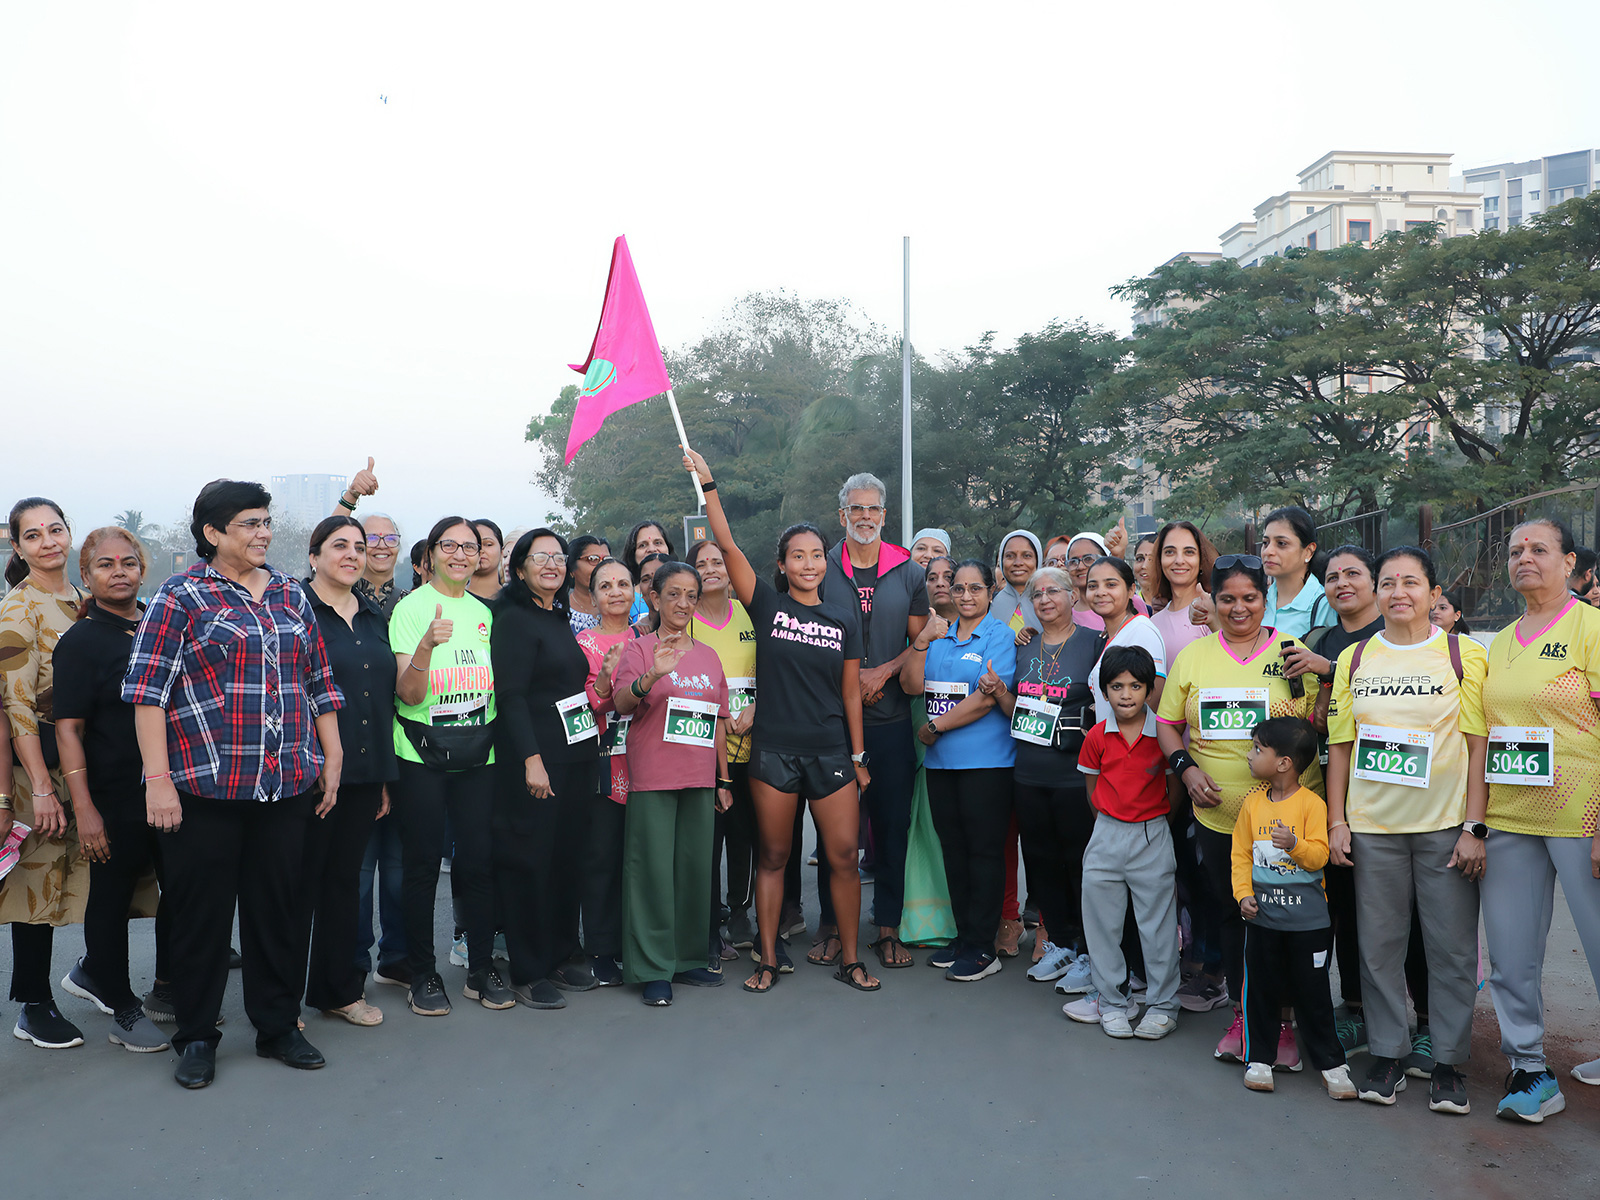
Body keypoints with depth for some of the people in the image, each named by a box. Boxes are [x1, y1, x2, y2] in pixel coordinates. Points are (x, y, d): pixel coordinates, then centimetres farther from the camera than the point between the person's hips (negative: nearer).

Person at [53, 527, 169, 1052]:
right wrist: (84, 808, -18)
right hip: (115, 797, -5)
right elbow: (68, 729, -11)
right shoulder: (80, 641, -7)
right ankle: (123, 1010, 22)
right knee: (113, 896, 7)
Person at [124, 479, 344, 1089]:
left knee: (276, 907, 11)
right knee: (202, 912, 5)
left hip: (288, 785, 4)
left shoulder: (291, 595, 13)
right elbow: (147, 690, -7)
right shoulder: (180, 597, -2)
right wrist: (158, 778, -13)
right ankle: (196, 1038, 21)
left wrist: (332, 758, 11)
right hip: (204, 786, -4)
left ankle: (278, 1026, 24)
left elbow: (320, 683, 16)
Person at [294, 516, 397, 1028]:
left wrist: (386, 776, 14)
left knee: (345, 876, 14)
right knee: (301, 879, 2)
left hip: (364, 773, 6)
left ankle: (338, 989, 25)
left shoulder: (374, 616, 14)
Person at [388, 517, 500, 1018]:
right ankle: (422, 976, 16)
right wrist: (427, 645, -29)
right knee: (422, 864, 3)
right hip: (421, 755, -4)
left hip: (477, 754, 4)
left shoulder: (484, 612, 11)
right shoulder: (410, 608, -4)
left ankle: (482, 969, 18)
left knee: (479, 860, 5)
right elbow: (408, 694, -13)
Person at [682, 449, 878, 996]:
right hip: (773, 750, -1)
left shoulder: (845, 617, 6)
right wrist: (707, 484, -10)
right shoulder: (767, 604, 1)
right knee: (773, 856, 7)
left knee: (844, 855, 1)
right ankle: (768, 960, 19)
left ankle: (849, 959, 16)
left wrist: (858, 757, 7)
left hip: (831, 751, 1)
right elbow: (727, 544, -7)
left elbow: (851, 692, 8)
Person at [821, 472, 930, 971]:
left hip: (892, 718, 1)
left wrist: (883, 672, -9)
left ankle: (888, 927, 15)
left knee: (893, 821, 4)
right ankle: (831, 923, 17)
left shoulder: (909, 572, 7)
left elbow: (920, 642, 8)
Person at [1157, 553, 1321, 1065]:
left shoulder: (1294, 652, 0)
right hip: (1218, 816, 2)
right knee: (1230, 916, 13)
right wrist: (1186, 768, -4)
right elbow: (1168, 724, 10)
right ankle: (1242, 1014, 28)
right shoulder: (1191, 656, 6)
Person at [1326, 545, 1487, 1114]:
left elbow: (1479, 745, -3)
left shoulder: (1464, 655, -1)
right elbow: (1339, 744, 9)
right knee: (1379, 944, 7)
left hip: (1445, 826, -2)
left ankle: (1449, 1061, 19)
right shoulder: (1354, 659, 6)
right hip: (1372, 826, 2)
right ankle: (1387, 1054, 20)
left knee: (1452, 947, 4)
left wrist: (1474, 827, -8)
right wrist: (1337, 821, 3)